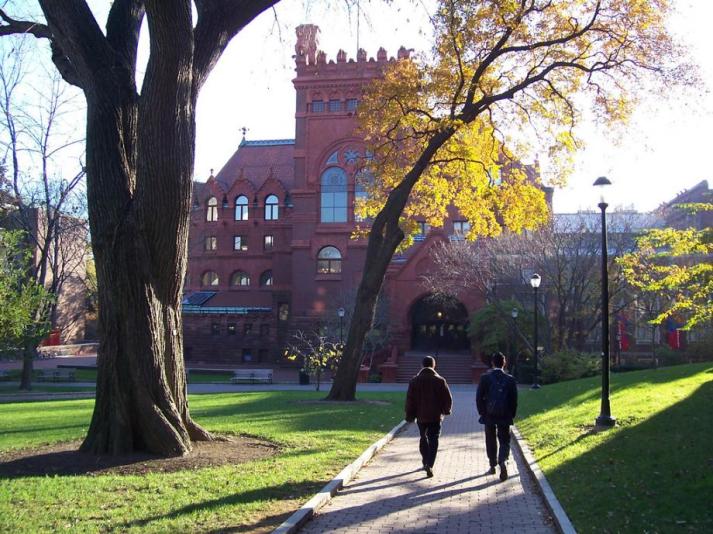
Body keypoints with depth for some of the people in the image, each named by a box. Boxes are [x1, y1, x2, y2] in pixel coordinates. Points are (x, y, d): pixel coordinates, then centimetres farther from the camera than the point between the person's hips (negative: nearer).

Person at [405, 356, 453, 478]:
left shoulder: (414, 381, -1)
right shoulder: (440, 380, -6)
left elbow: (409, 400, -1)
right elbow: (448, 399, -4)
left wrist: (410, 416, 6)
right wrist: (446, 410, 14)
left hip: (421, 416, 2)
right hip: (435, 416, -2)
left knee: (423, 438, 20)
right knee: (433, 440, -1)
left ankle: (426, 462, 30)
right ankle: (429, 465, -15)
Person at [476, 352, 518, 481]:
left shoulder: (485, 378, -5)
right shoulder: (510, 380, -3)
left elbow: (479, 397, -4)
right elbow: (514, 400, -1)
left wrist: (482, 412, 6)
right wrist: (512, 415, 8)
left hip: (489, 415, 0)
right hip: (504, 416, 0)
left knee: (491, 440, 14)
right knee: (504, 441, 7)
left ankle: (493, 466, 21)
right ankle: (503, 461, -17)